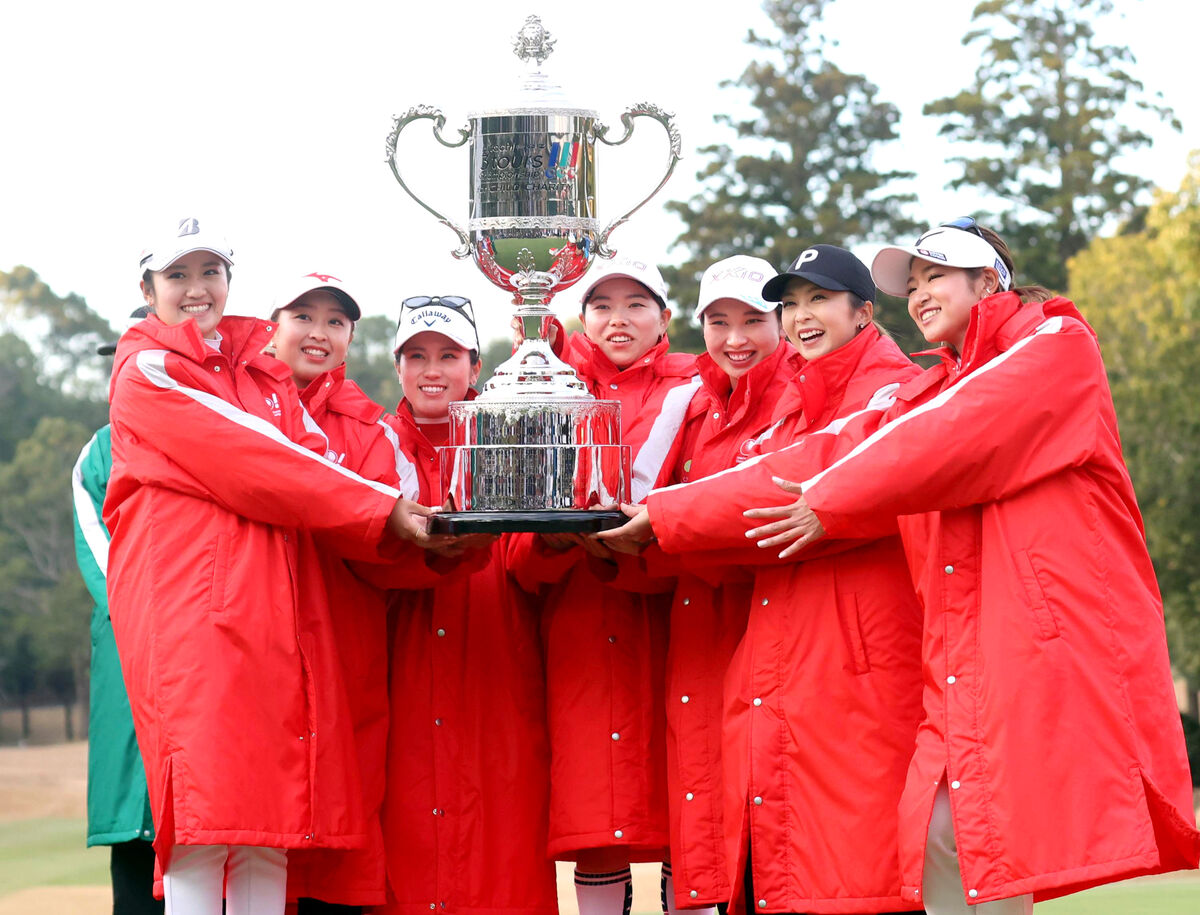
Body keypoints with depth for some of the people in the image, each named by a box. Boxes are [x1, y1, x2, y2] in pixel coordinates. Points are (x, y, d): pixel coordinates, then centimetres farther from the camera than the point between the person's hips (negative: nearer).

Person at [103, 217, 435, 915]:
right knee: (204, 812, -14)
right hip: (187, 608, -6)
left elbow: (318, 462, 11)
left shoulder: (265, 372, 24)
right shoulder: (146, 374, 2)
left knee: (270, 833, 0)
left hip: (278, 614, 6)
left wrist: (400, 524, -9)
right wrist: (382, 510, -10)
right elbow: (251, 464, -7)